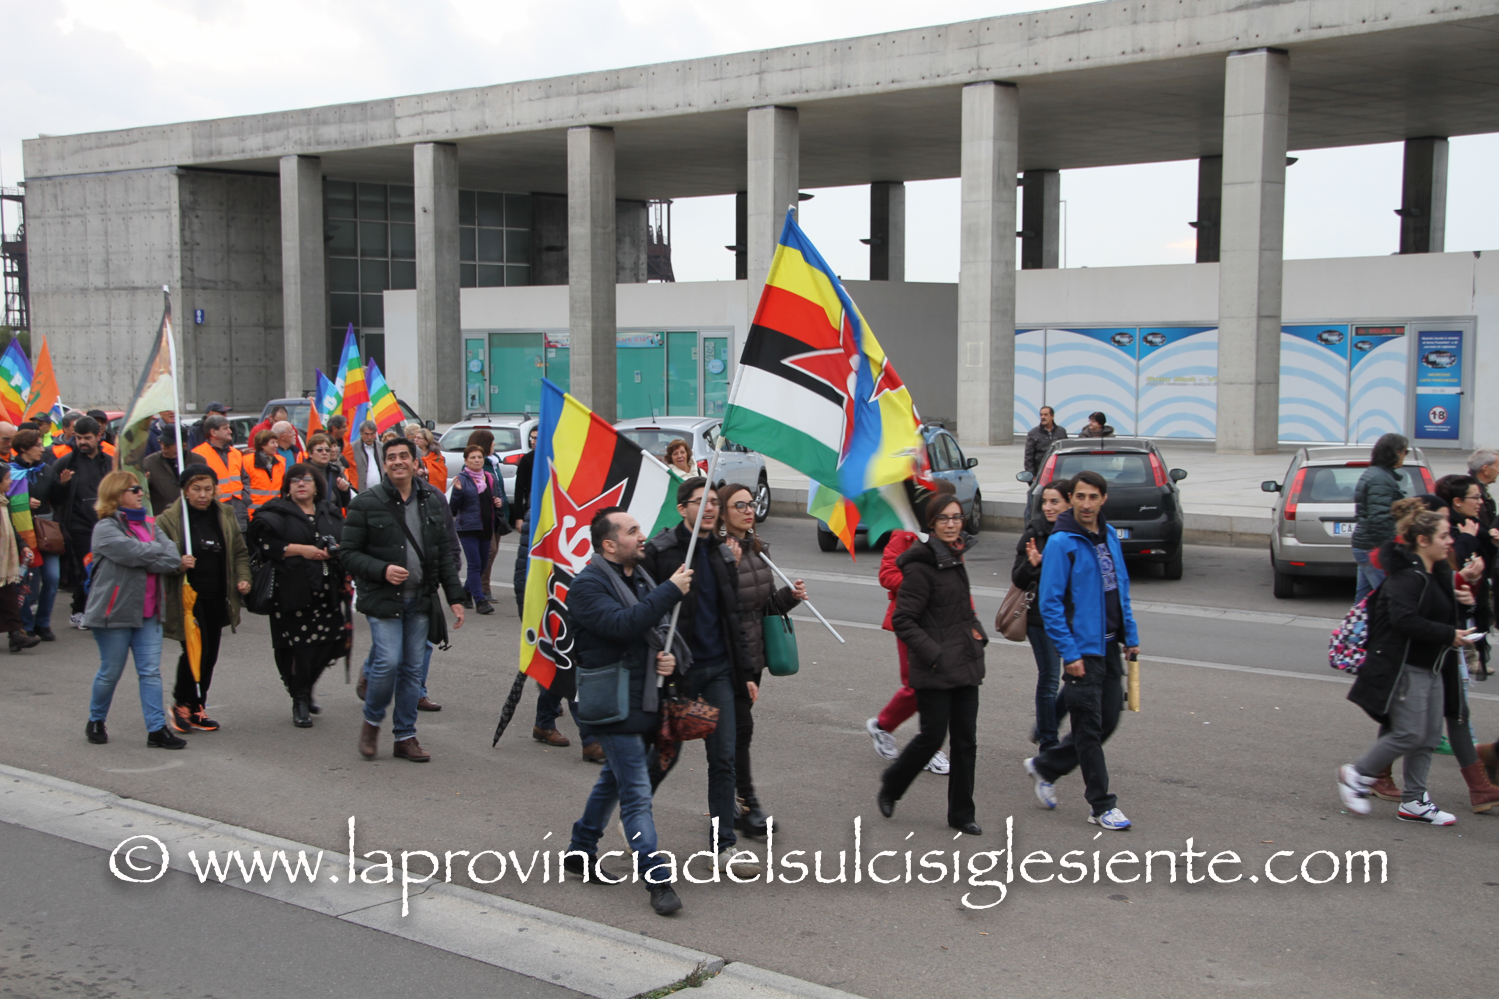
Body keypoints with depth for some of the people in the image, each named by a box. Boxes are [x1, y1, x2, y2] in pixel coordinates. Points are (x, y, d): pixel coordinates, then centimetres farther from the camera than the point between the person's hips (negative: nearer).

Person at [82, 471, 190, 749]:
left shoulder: (148, 524, 12)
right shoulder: (106, 528, -10)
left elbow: (171, 552, 0)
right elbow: (133, 553, -22)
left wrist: (174, 560, -24)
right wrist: (173, 561, -12)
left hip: (148, 612, 6)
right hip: (115, 611, -6)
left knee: (151, 672, 2)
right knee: (110, 672, 7)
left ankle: (157, 729, 2)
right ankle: (96, 722, 27)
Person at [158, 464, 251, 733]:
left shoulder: (225, 516, 9)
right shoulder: (169, 519, -7)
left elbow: (240, 552, 17)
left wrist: (243, 578, 1)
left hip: (216, 599, 5)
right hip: (186, 597, -5)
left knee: (210, 655, 9)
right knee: (196, 651, -13)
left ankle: (196, 706, 23)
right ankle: (182, 704, 7)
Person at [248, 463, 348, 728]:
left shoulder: (330, 513, 17)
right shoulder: (276, 513, 2)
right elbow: (262, 542, -9)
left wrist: (335, 550, 1)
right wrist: (298, 549, -13)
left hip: (327, 592, 4)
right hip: (292, 592, -4)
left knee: (328, 645, -1)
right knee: (298, 646, -7)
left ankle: (306, 688, 24)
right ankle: (300, 700, 9)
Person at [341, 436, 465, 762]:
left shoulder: (433, 500, 8)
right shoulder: (367, 502, -4)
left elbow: (445, 552, 12)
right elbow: (349, 553, -3)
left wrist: (455, 596, 6)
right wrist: (382, 570, -19)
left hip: (420, 599, 4)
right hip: (383, 599, -4)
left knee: (412, 668, 7)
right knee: (388, 662, -13)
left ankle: (406, 736, 18)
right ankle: (371, 722, 13)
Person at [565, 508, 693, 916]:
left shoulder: (642, 578, 14)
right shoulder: (588, 585, -14)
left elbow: (665, 628, 21)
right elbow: (622, 623, -30)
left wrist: (671, 656, -2)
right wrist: (671, 591, -27)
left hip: (645, 702, 9)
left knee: (614, 779, 20)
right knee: (637, 794, -8)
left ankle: (580, 851, 36)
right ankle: (658, 880, -5)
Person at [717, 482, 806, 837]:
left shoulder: (759, 548, 10)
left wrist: (790, 595, -2)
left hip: (753, 652, 8)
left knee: (736, 729, 14)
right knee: (740, 727, -5)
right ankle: (747, 804, 6)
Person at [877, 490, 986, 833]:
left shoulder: (955, 559, 12)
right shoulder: (921, 566, -14)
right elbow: (903, 621, -16)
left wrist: (977, 633, 10)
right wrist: (933, 654, -20)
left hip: (965, 664, 8)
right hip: (934, 670, -8)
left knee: (966, 740, 8)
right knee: (933, 736, -3)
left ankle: (961, 814, 18)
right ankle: (890, 785, 22)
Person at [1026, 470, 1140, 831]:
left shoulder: (1110, 536, 9)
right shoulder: (1061, 543, -13)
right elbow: (1050, 603, -15)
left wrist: (1130, 635, 12)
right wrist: (1069, 654, -18)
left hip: (1109, 645, 7)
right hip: (1082, 649, -7)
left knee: (1108, 720, 12)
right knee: (1090, 727, 0)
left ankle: (1045, 767, 29)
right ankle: (1102, 806, 10)